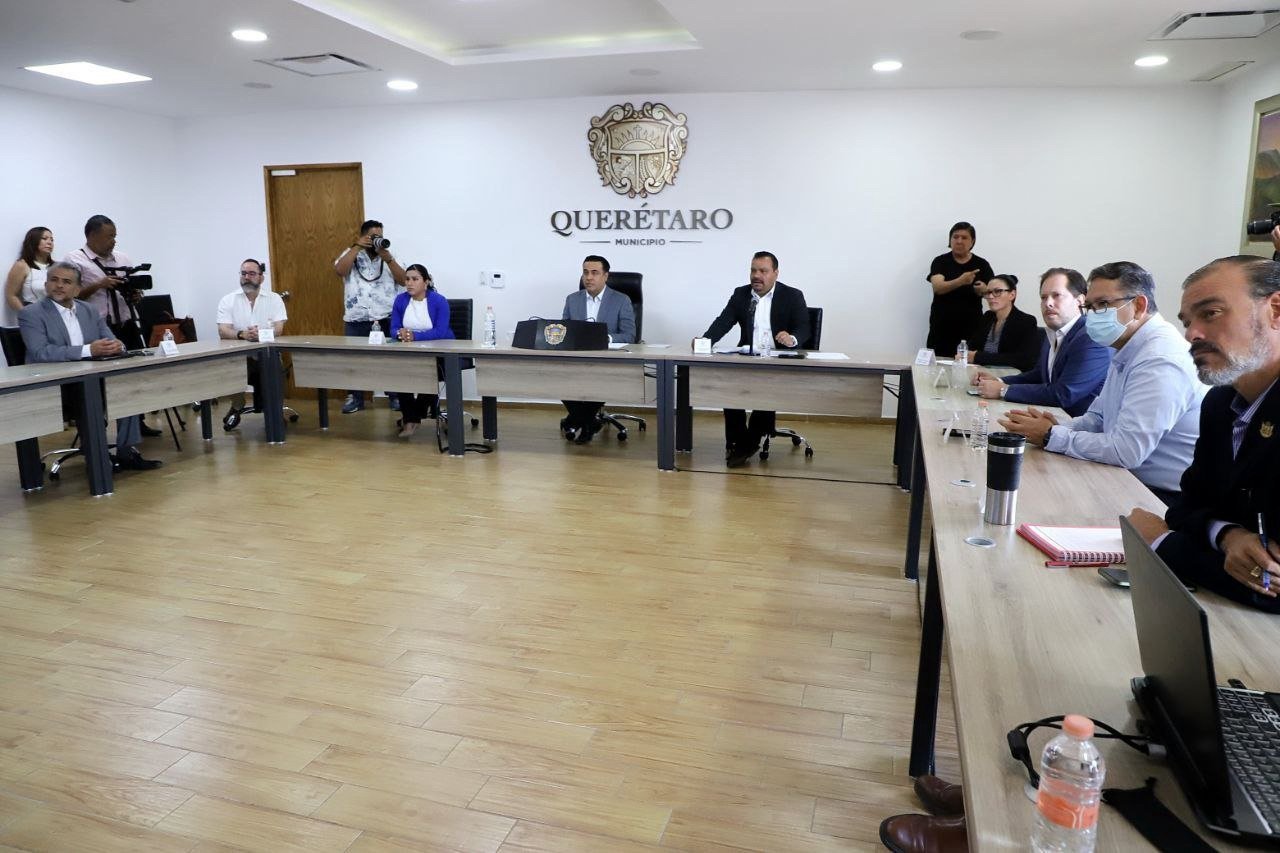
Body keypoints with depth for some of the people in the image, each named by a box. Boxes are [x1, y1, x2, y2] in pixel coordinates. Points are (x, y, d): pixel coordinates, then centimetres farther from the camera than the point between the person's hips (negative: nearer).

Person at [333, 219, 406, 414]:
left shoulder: (388, 255, 12)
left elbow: (403, 280, 0)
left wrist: (387, 257, -10)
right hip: (356, 320, 0)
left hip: (386, 319, 0)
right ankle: (355, 398, 14)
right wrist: (357, 247, -11)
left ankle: (396, 396, 15)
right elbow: (339, 270, -12)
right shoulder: (352, 254, 9)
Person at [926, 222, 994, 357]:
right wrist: (961, 281, -33)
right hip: (942, 326, -1)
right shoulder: (940, 261, 0)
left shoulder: (982, 264, 5)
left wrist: (984, 290, -18)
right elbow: (937, 287, -16)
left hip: (971, 326, 1)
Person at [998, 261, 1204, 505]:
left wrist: (1051, 436, -15)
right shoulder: (1127, 352, 11)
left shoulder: (1161, 361, -22)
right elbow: (1098, 417, 16)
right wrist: (1061, 428, -5)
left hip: (1166, 499, -8)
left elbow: (1125, 451, -27)